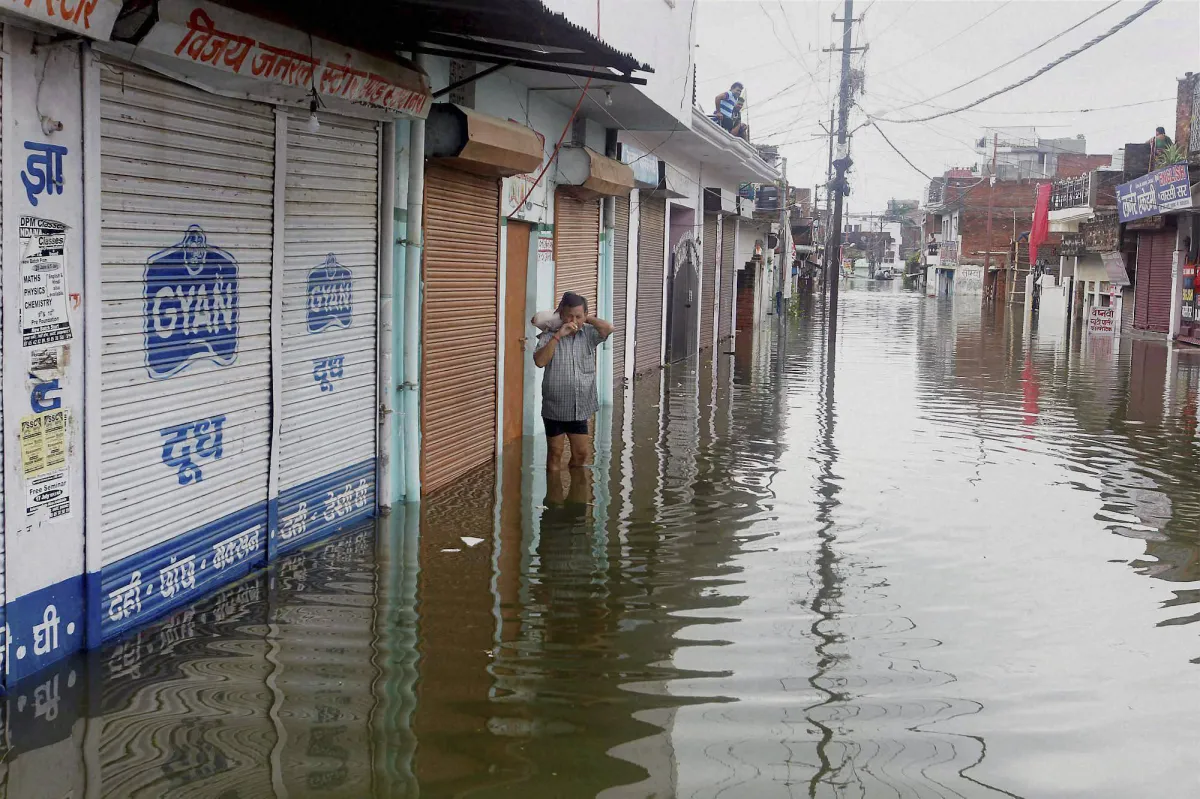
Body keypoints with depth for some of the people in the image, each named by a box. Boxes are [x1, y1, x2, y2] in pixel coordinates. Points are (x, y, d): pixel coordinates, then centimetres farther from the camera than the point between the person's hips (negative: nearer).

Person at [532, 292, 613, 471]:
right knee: (555, 453, 8)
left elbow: (608, 329, -17)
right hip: (555, 407, -3)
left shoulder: (588, 334, 1)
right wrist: (558, 335, -24)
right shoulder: (549, 336, -8)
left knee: (582, 452, 11)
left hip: (580, 408, 3)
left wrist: (587, 319, -7)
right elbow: (539, 361, -22)